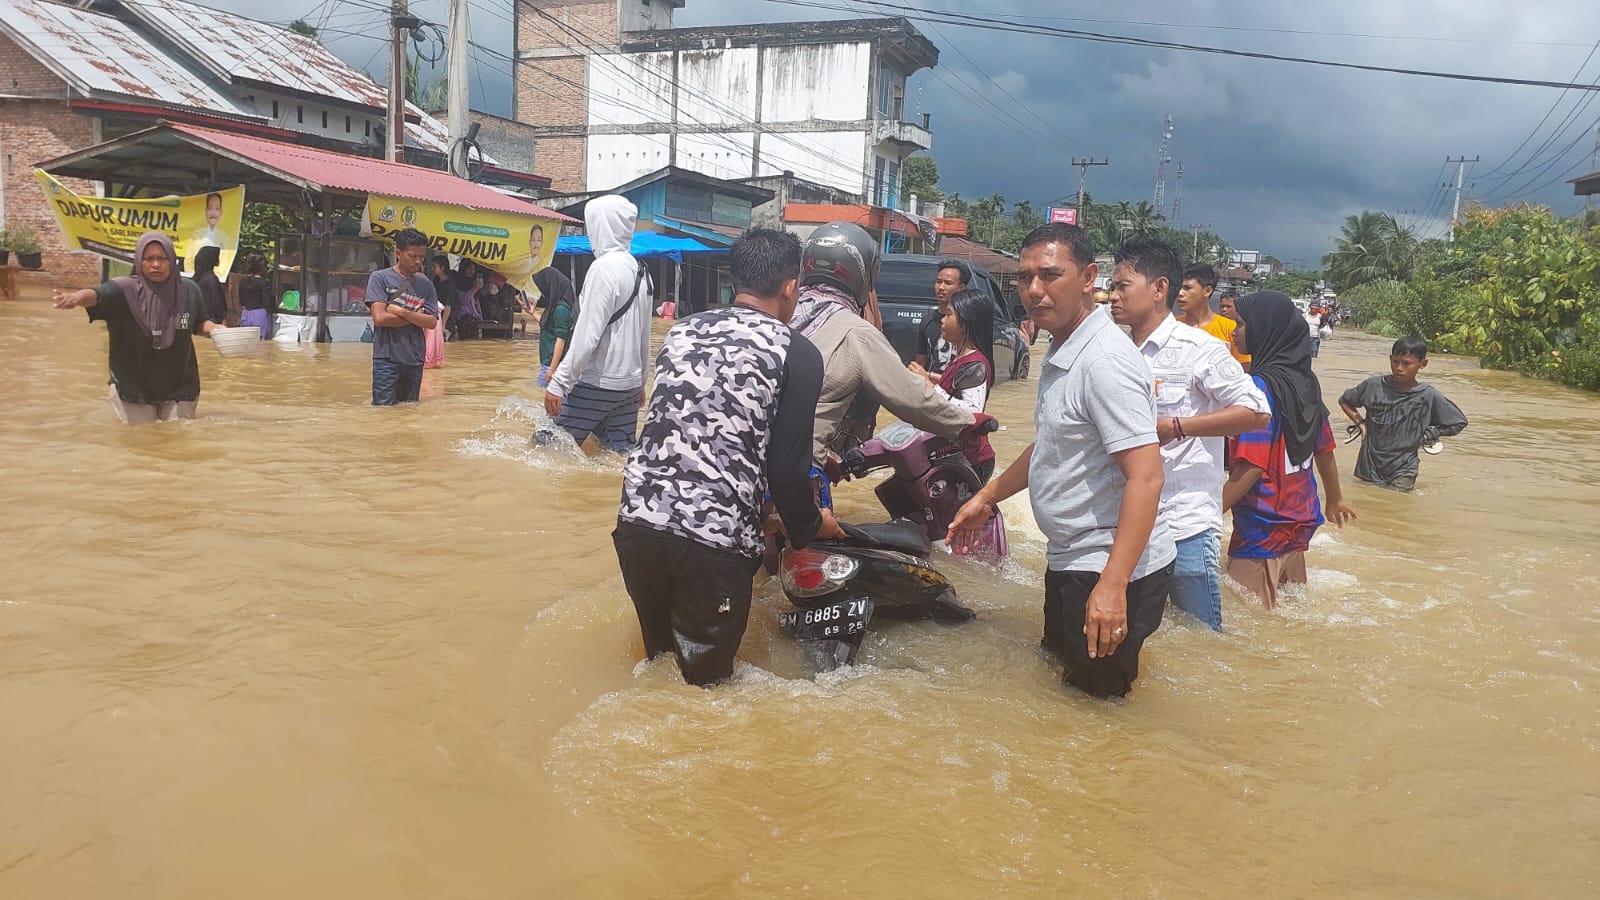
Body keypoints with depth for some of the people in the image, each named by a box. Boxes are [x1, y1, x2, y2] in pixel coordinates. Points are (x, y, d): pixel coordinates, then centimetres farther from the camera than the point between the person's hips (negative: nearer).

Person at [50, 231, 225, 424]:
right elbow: (96, 295, -34)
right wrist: (77, 297, -56)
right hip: (133, 388, -2)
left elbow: (200, 322, 11)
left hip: (179, 388, 2)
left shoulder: (188, 291, -5)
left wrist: (213, 328, -10)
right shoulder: (124, 290, -14)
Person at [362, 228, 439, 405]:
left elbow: (431, 322, 0)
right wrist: (415, 316, -5)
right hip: (387, 358, -4)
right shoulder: (380, 278, -3)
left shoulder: (425, 284, 8)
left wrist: (401, 312, -12)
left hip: (415, 360, 4)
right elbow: (380, 317, -14)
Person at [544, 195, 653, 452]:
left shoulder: (604, 268, -14)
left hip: (597, 383, -8)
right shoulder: (640, 271, 9)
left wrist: (559, 383, -19)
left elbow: (587, 335, -20)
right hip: (629, 384, 8)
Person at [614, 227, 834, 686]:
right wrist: (808, 528, 14)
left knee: (659, 657, 26)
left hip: (639, 516, 6)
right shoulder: (797, 354, -2)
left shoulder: (682, 330, 14)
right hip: (713, 535, -5)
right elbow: (787, 468, -6)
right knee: (703, 676, 13)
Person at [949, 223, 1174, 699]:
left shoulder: (1104, 360, -23)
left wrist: (1112, 586, -34)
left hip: (1112, 571, -10)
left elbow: (1146, 476, -29)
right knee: (1057, 669, 26)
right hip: (1071, 561, 11)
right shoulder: (1061, 352, 9)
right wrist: (988, 496, 25)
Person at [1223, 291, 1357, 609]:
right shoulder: (1306, 381, 5)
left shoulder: (1261, 385, -18)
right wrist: (1335, 499, 30)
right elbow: (1324, 449, 16)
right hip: (1299, 521, 8)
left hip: (1262, 530, -8)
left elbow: (1250, 467, -24)